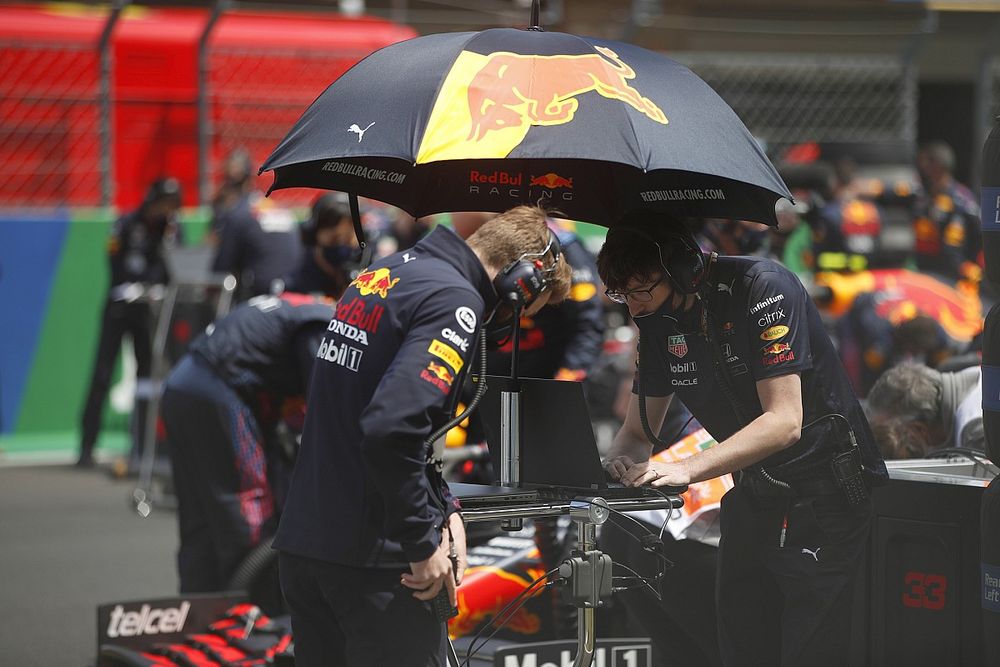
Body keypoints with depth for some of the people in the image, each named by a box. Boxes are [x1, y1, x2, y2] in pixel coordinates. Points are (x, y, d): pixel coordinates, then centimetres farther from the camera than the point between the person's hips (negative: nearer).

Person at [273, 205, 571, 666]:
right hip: (369, 557, -9)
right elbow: (392, 429, -27)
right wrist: (423, 544, -17)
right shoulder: (455, 300, -15)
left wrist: (441, 506, 10)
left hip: (299, 539, 9)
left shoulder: (382, 274, 14)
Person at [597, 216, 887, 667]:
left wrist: (686, 469, -33)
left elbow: (784, 422, -26)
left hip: (824, 491, -7)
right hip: (753, 494, 7)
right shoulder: (659, 321, 3)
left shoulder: (763, 287, -20)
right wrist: (622, 460, -14)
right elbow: (638, 431, 11)